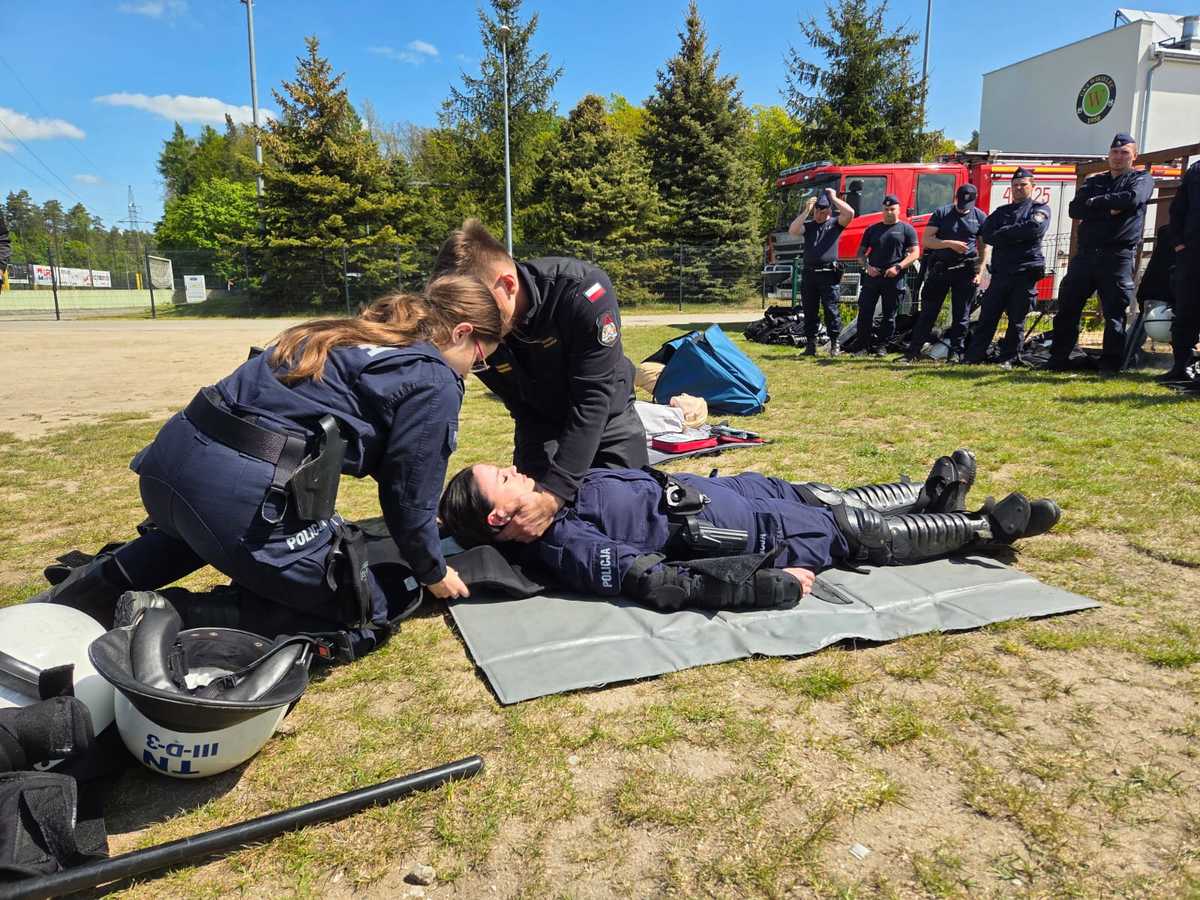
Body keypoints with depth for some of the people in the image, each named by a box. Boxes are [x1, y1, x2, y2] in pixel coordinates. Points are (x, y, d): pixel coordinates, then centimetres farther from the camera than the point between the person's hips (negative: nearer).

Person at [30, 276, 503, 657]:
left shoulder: (347, 337, 24)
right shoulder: (434, 383, 0)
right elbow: (410, 495, 3)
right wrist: (434, 572, 21)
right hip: (244, 493, -9)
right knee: (364, 618, 10)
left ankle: (101, 584, 23)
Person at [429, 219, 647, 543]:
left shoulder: (584, 290, -36)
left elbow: (593, 399, -36)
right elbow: (521, 408, -15)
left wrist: (554, 494, -42)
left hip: (606, 418, -2)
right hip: (539, 424, 2)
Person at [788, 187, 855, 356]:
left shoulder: (835, 223, 8)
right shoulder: (808, 225, 13)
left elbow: (850, 213, -10)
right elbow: (792, 231, -5)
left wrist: (833, 198, -1)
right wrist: (806, 211, -5)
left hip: (829, 274, -3)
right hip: (809, 273, 3)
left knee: (831, 310, -3)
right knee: (810, 311, 7)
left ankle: (834, 343, 2)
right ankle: (810, 344, 13)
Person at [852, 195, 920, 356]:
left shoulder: (906, 229, 8)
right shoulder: (872, 229, 16)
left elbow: (914, 253, 1)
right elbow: (861, 252, 16)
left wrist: (898, 267, -14)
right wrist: (867, 266, -4)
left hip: (894, 279, -2)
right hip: (872, 276, 2)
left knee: (889, 315, 2)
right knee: (865, 312, -5)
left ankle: (882, 346, 10)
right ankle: (863, 345, 3)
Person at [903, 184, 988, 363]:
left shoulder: (980, 217, 6)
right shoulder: (941, 213, 2)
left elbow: (984, 247, 8)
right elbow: (925, 240, -6)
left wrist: (979, 272, -1)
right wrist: (950, 243, -18)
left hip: (966, 270, 1)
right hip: (939, 269, -1)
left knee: (961, 314, 2)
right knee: (928, 311, 0)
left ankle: (956, 351, 9)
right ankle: (913, 351, 2)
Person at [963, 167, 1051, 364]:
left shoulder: (1040, 209, 9)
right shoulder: (1001, 211, 20)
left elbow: (1034, 228, -14)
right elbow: (986, 235, 4)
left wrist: (1003, 233, -6)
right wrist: (1016, 235, -9)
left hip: (1026, 273, -3)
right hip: (1000, 272, 3)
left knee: (1017, 320, 1)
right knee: (986, 317, -1)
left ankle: (1008, 359, 6)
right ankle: (972, 358, -1)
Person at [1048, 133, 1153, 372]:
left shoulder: (1142, 179, 10)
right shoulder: (1095, 181, 21)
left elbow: (1131, 199, -13)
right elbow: (1075, 209, 2)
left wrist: (1095, 202, -3)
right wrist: (1109, 209, -9)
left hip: (1118, 256, -4)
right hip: (1085, 254, 4)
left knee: (1114, 314, -3)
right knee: (1067, 308, 2)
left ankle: (1110, 365, 2)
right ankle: (1057, 361, 9)